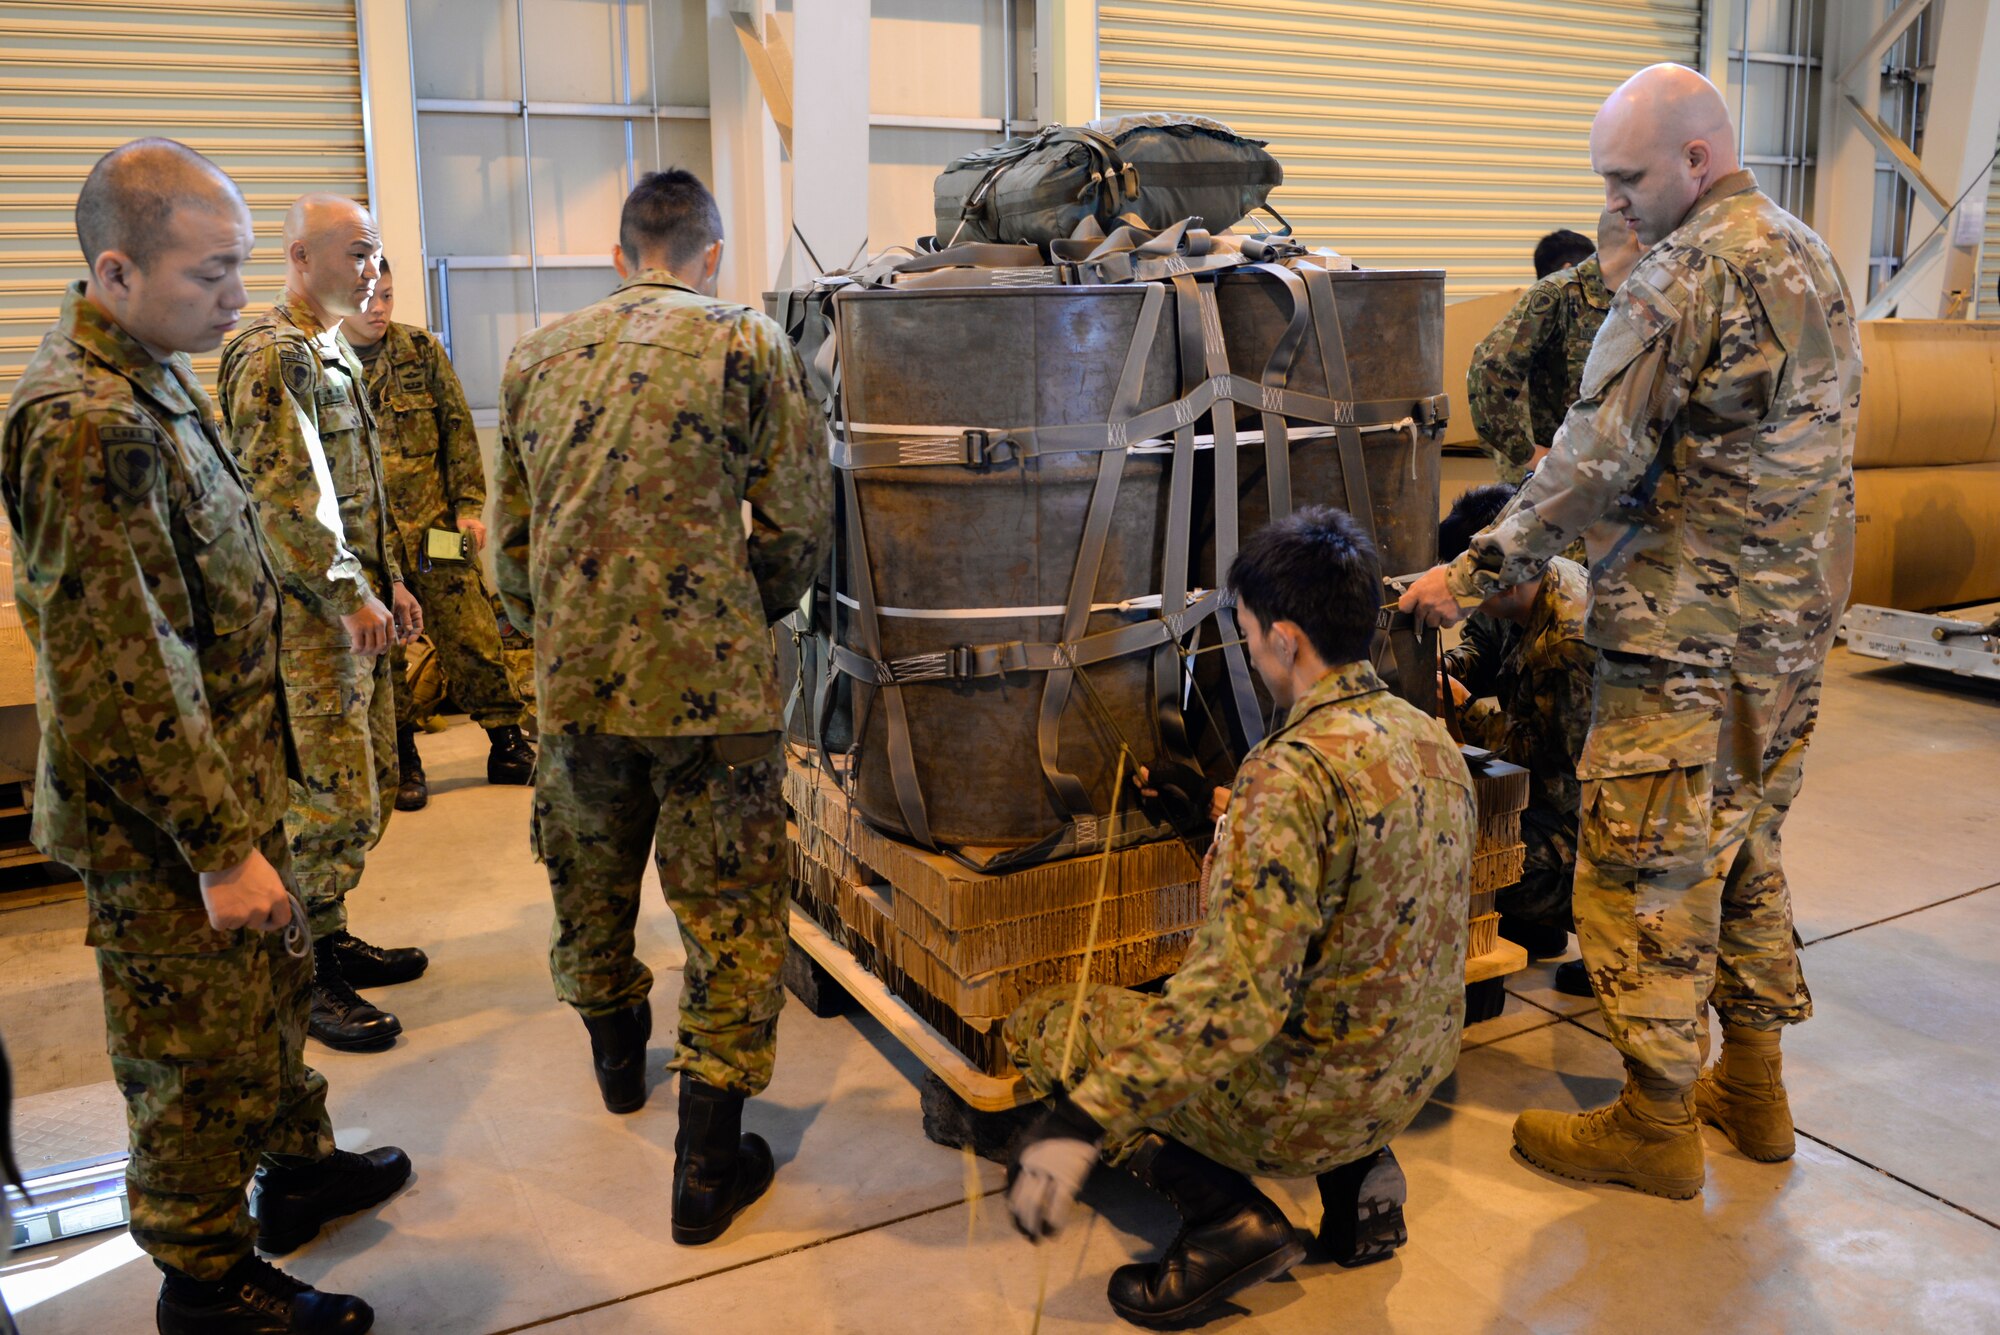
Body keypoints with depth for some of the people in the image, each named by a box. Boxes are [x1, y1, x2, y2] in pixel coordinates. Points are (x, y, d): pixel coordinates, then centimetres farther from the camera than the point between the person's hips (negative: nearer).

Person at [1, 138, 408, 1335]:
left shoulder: (153, 374, 7)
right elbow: (130, 666, -27)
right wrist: (220, 845, -23)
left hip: (234, 776, 9)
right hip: (159, 818, -9)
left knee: (277, 983, 24)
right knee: (199, 1045, 7)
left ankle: (298, 1166, 45)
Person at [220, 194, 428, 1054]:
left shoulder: (334, 351, 17)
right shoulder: (271, 354, -14)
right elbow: (284, 495, -21)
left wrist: (391, 579, 18)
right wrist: (351, 595, -19)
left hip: (354, 606, 10)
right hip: (306, 615, -10)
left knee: (373, 788, 15)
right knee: (333, 800, -6)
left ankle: (330, 940, 28)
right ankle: (305, 980, 7)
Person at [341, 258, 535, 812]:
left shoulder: (421, 351, 5)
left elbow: (458, 429, 7)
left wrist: (468, 506, 1)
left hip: (433, 522, 1)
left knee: (472, 636, 3)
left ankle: (508, 745, 14)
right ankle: (401, 761, 20)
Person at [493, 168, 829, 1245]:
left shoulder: (537, 357, 9)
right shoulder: (748, 347, -4)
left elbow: (511, 539, 13)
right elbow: (797, 527, -7)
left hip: (574, 676, 5)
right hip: (709, 682, -4)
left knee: (591, 885, 24)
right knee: (730, 917, 6)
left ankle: (616, 1061, 47)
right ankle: (708, 1166, 11)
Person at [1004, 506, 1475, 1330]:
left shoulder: (1293, 772, -27)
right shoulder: (1431, 736, 0)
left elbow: (1236, 994, -33)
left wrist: (1081, 1121, -32)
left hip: (1315, 1100, -8)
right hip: (1416, 1076, 8)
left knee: (1037, 1028, 3)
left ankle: (1229, 1215, -3)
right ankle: (1357, 1173, 16)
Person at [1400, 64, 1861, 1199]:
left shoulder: (1683, 276, -16)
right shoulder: (1815, 262, 14)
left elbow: (1594, 466, -19)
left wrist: (1475, 575, -12)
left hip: (1687, 635, -10)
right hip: (1795, 625, 10)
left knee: (1648, 871, 0)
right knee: (1747, 849, 20)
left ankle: (1657, 1124, 12)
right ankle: (1756, 1087, 31)